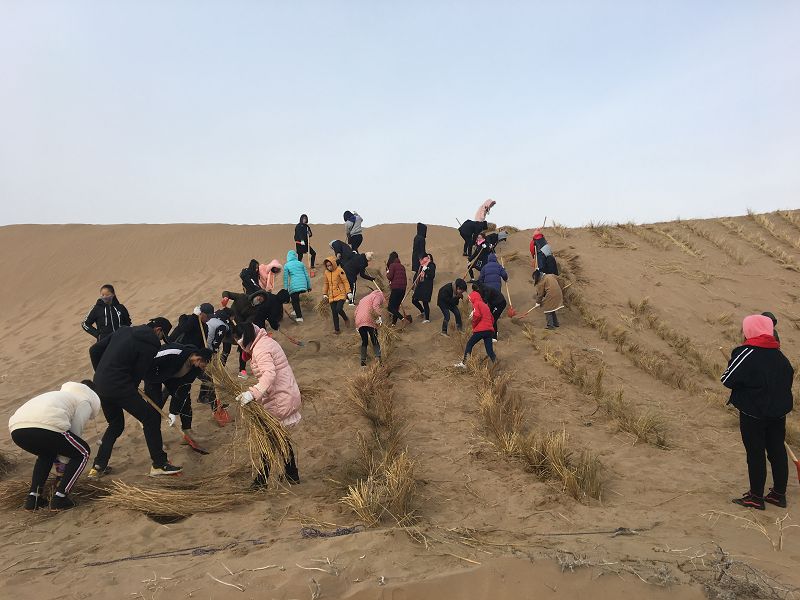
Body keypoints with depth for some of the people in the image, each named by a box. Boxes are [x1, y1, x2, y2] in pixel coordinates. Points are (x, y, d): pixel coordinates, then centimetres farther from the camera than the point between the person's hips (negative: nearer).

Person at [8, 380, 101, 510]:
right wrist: (63, 470, 30)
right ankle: (60, 497, 8)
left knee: (47, 453, 37)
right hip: (46, 427, -7)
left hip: (16, 428, 8)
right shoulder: (86, 401, 23)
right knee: (83, 453, 16)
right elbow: (75, 431, 17)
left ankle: (33, 497, 24)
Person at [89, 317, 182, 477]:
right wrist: (132, 391, 12)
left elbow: (94, 350, 16)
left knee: (115, 424, 26)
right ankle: (159, 464, 5)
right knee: (151, 417, 3)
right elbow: (138, 373, -6)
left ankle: (98, 466, 25)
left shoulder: (123, 331, 16)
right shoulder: (150, 345, -8)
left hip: (100, 385, 8)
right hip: (119, 386, -8)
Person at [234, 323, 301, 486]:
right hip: (289, 395, 10)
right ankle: (292, 475, 32)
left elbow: (270, 374, -35)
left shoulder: (260, 349, -19)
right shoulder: (266, 340, 12)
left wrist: (253, 393, -46)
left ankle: (262, 480, 17)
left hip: (279, 401, -10)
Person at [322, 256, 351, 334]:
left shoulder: (339, 270, -10)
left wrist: (348, 292, -11)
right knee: (334, 313, 3)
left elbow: (345, 282, -8)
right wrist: (324, 294, 17)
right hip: (331, 296, 5)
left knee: (339, 309, -22)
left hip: (341, 294, -5)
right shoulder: (326, 272, 7)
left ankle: (346, 319, 9)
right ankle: (336, 329, 11)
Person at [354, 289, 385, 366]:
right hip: (369, 321, -6)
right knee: (375, 341, 0)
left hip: (359, 322, 6)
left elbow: (356, 311, 28)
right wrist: (379, 317, -17)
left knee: (364, 341, 18)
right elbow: (375, 306, -11)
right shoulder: (378, 296, 11)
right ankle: (378, 358, -11)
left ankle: (363, 360, 18)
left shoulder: (364, 299, 33)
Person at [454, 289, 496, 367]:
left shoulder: (476, 304, 1)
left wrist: (473, 326, -3)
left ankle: (464, 363, 8)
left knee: (469, 344, 8)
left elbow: (477, 316, -16)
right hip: (490, 330, 7)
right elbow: (492, 319, 23)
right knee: (489, 350, 7)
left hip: (480, 330, -7)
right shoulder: (485, 305, 25)